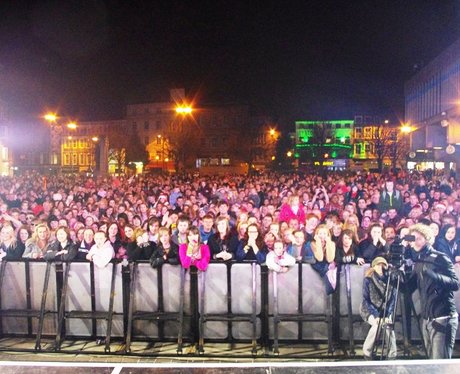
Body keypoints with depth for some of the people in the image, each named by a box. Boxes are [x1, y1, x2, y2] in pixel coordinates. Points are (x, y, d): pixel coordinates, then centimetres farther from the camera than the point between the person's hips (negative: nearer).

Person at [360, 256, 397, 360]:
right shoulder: (368, 280, -14)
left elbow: (393, 300, -6)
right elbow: (366, 300, -16)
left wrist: (387, 315, -20)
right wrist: (376, 315, -27)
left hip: (384, 311, 3)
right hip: (369, 310, -2)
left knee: (388, 325, -26)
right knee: (377, 324, -29)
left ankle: (392, 355, -13)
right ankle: (367, 352, -12)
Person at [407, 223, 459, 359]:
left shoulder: (440, 258, -7)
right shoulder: (418, 263, 12)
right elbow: (409, 288, 11)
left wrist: (432, 274, -31)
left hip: (443, 318, -7)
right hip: (426, 319, 7)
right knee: (432, 360, 12)